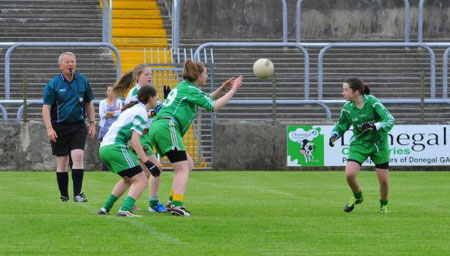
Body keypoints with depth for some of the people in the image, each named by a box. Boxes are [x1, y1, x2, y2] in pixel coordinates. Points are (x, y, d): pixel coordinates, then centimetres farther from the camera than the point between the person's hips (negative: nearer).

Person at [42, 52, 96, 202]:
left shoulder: (83, 81, 5)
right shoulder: (53, 84, -3)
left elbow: (89, 104, 16)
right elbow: (46, 108, -5)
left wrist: (92, 124, 10)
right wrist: (49, 129, -15)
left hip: (78, 126, 1)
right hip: (59, 127, -1)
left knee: (77, 156, -15)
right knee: (62, 162, 3)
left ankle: (77, 193, -14)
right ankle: (64, 196, 12)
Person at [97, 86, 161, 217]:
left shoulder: (132, 109, 24)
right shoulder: (141, 113, -5)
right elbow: (134, 140, -15)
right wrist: (147, 162, -18)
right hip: (116, 147, -10)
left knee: (128, 179, 27)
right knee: (141, 181, -9)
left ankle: (106, 208, 24)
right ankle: (125, 210, -26)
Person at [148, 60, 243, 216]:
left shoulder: (183, 87, 25)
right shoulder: (190, 89, -3)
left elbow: (204, 100, 38)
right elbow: (214, 106, -6)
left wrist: (222, 89, 28)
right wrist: (232, 91, 2)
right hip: (168, 127, -10)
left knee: (188, 164, 15)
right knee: (182, 169, -12)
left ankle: (173, 201, 10)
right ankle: (177, 204, -25)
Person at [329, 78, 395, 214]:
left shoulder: (373, 103, -19)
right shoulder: (347, 108, -8)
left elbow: (390, 120, -23)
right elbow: (341, 125, 8)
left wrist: (373, 125, -38)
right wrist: (334, 135, -12)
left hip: (378, 143, -2)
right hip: (359, 144, 2)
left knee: (383, 180, 1)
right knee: (349, 174, -17)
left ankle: (384, 204, 31)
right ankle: (357, 197, 15)